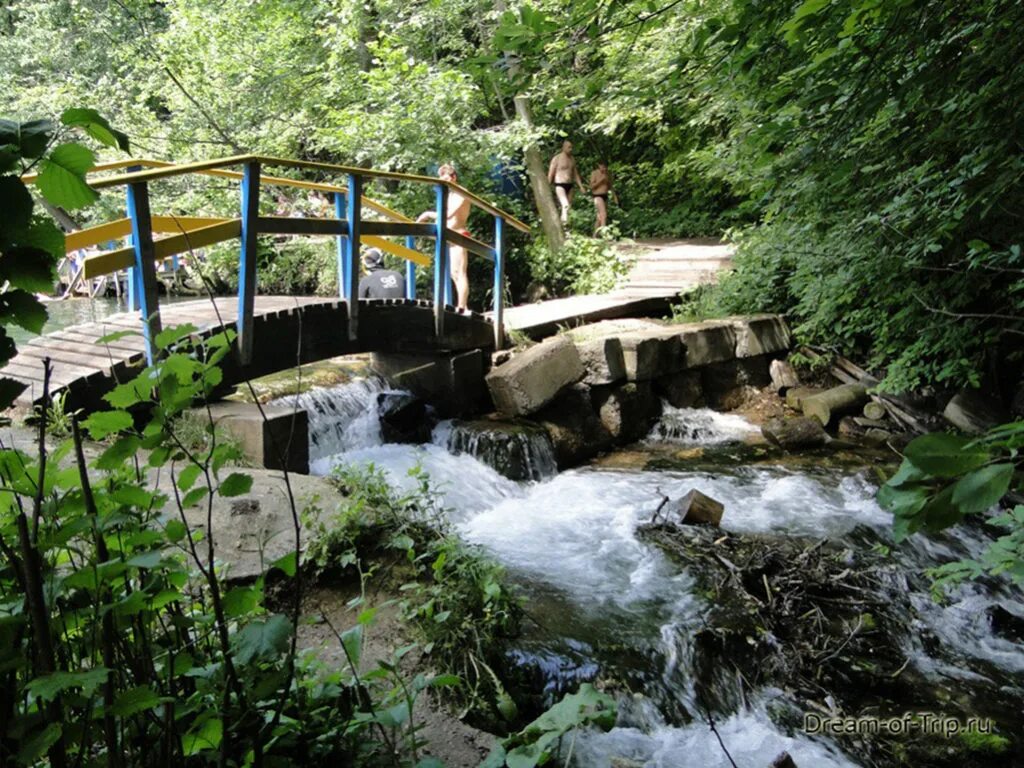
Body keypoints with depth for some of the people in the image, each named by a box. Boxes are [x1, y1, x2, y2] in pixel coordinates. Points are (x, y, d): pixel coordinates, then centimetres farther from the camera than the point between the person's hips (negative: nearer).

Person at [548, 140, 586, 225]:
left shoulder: (572, 159, 13)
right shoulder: (557, 158, -4)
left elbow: (576, 174, 19)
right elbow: (550, 173, -5)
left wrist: (581, 186, 12)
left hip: (570, 185, 7)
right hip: (560, 185, -6)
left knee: (568, 206, 5)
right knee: (565, 205, -25)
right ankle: (564, 221, -24)